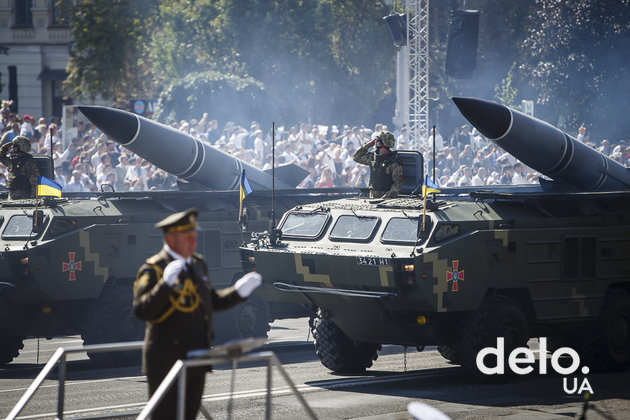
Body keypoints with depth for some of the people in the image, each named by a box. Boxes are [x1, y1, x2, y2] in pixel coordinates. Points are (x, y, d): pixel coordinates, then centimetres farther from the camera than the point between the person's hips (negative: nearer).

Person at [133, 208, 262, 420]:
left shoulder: (198, 264, 13)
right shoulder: (153, 269, -13)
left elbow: (211, 301, 24)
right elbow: (142, 311, -25)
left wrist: (238, 291, 8)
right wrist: (166, 283, -37)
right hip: (167, 362, -8)